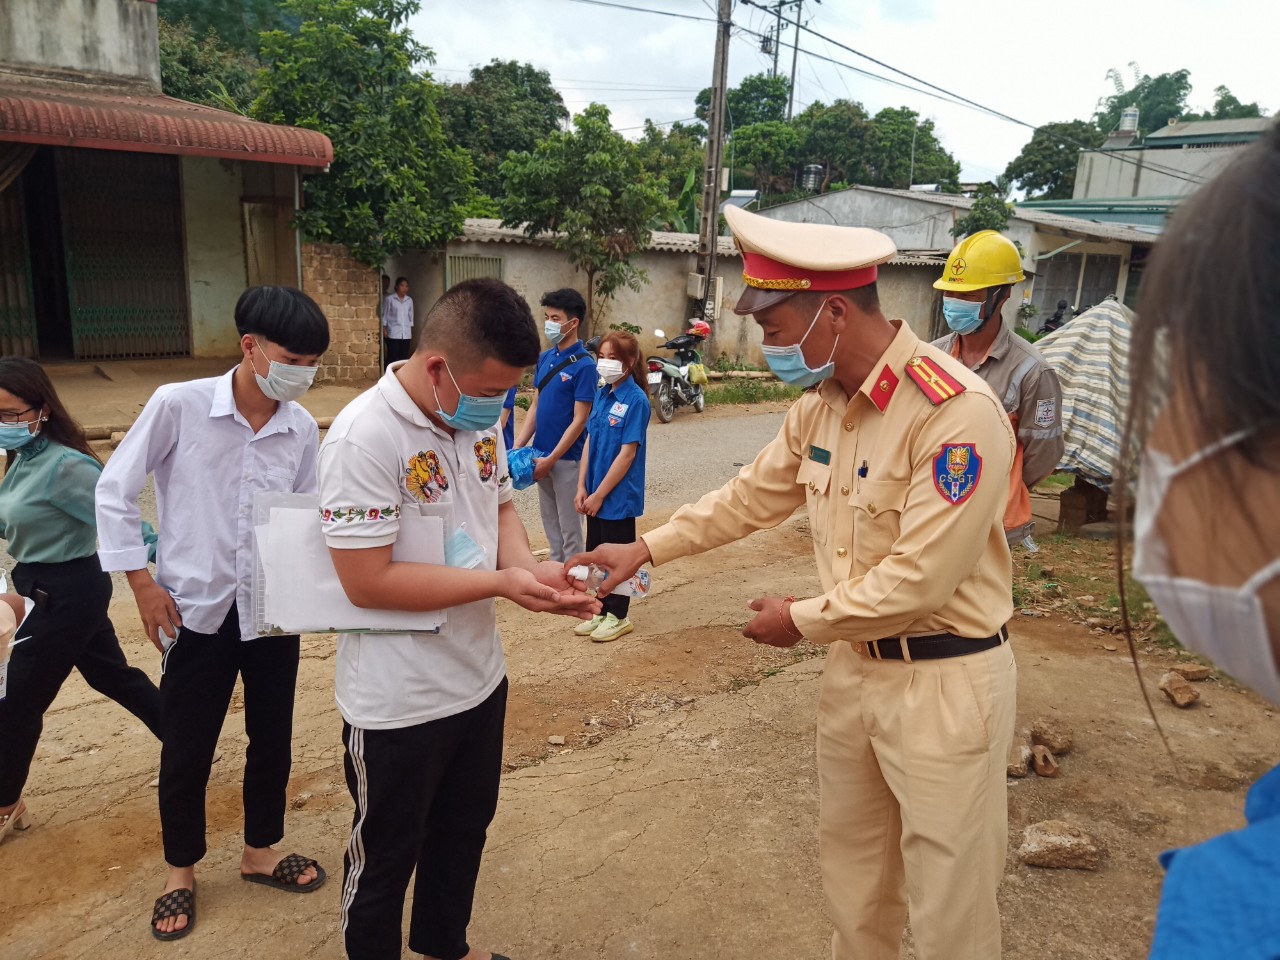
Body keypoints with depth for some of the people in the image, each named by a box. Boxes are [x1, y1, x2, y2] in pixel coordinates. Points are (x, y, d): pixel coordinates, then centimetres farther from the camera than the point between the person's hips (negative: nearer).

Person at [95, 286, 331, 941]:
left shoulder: (302, 429, -5)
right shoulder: (178, 405, -14)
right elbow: (114, 491, -6)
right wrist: (142, 582, -8)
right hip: (197, 610, -3)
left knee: (272, 738, 15)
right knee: (186, 750, 11)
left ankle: (259, 852, 39)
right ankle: (181, 872, 35)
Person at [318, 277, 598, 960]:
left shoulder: (477, 418, -3)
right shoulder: (364, 437, -26)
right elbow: (367, 581, -26)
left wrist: (531, 569, -11)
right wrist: (501, 583, -26)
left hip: (479, 677, 8)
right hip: (400, 703, -7)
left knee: (464, 829, 27)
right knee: (385, 856, 17)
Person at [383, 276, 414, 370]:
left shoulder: (409, 300, 10)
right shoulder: (389, 299, -2)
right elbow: (384, 315, 0)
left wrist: (412, 332, 11)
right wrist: (384, 329, -7)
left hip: (406, 334, 4)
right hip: (393, 333, -4)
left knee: (404, 356, 4)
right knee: (392, 356, -5)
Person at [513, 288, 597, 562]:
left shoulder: (584, 365, -14)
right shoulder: (544, 358, 7)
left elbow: (579, 420, -16)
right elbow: (535, 406, 11)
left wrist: (551, 459, -16)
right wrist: (517, 447, 2)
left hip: (567, 458, -7)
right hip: (542, 456, 7)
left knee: (570, 529, 5)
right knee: (551, 526, 18)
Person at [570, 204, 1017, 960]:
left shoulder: (958, 413, -25)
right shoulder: (822, 402, 0)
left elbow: (920, 580, -25)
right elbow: (753, 495, 12)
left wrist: (803, 621, -13)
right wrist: (646, 548, 9)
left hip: (946, 681, -7)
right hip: (856, 663, 7)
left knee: (949, 890, 9)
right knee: (851, 855, 24)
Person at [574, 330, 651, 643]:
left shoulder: (635, 400, -16)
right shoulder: (602, 395, 5)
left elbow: (627, 453, -18)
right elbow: (589, 442, 7)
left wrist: (599, 494, -16)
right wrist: (582, 487, 1)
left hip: (619, 496, -7)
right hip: (595, 494, 7)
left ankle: (618, 616, 23)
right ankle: (601, 611, 31)